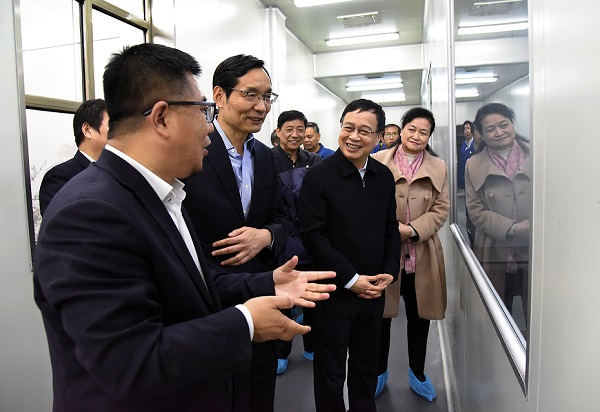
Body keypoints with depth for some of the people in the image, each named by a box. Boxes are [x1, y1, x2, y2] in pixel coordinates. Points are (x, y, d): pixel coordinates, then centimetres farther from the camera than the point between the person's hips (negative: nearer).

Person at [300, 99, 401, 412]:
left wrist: (390, 272, -3)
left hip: (373, 291, 5)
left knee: (367, 365, 23)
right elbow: (313, 236, -16)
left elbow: (391, 228, 10)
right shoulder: (318, 175, -14)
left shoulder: (384, 176, 3)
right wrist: (352, 280, -16)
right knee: (330, 371, 13)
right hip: (334, 291, -5)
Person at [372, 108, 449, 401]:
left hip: (421, 253, 2)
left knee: (419, 316, 15)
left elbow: (441, 209, 1)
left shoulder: (438, 167, 6)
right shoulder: (377, 161, -1)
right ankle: (380, 371, 33)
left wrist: (413, 230, -14)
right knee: (381, 314, 12)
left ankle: (417, 373, 37)